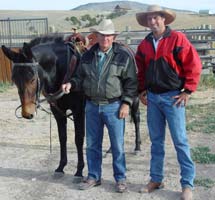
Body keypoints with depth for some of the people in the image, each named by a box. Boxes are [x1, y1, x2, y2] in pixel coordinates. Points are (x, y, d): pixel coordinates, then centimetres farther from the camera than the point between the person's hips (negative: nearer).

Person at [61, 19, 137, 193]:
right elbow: (81, 78, 13)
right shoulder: (88, 55, 5)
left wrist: (126, 103, -12)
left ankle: (120, 179, 22)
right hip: (92, 106, 4)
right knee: (92, 144, 13)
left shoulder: (124, 55, -7)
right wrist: (71, 84, -7)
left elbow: (131, 81, -6)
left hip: (114, 106, -4)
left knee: (117, 145, 6)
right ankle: (94, 177, 28)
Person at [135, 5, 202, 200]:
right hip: (152, 97, 5)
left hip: (173, 96, -5)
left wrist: (188, 91, -12)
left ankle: (187, 184, 9)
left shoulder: (177, 38, -8)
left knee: (180, 141, -1)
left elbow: (194, 64, -10)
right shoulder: (144, 44, 7)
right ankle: (156, 179, 24)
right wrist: (142, 90, 10)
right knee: (156, 141, 12)